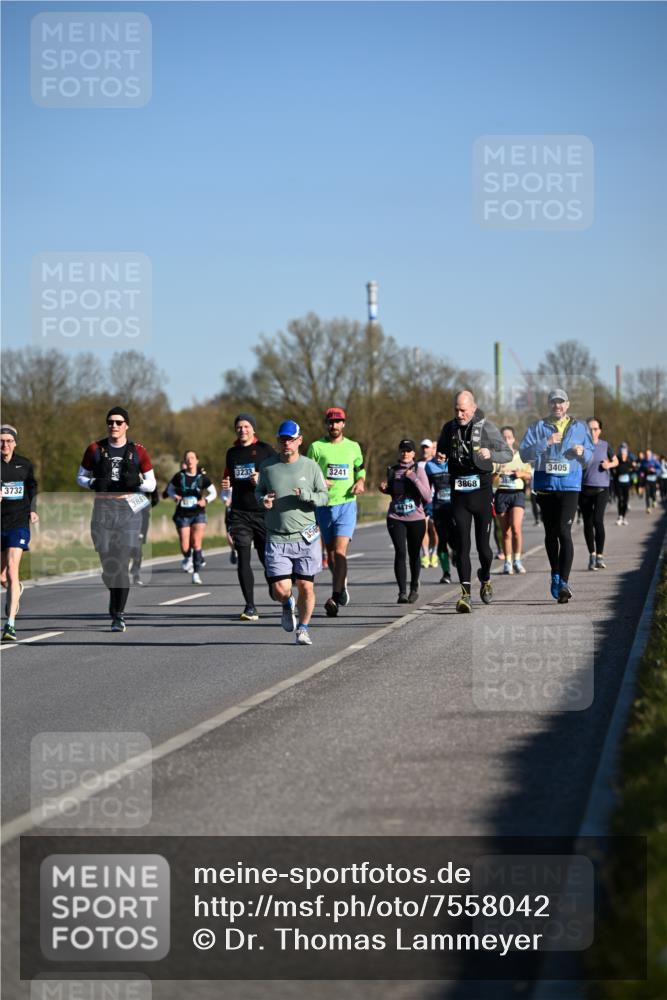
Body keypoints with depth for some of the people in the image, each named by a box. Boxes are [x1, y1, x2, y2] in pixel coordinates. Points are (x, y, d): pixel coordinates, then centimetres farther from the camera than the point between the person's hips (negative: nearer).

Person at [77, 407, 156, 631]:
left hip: (128, 508, -2)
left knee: (122, 564, -11)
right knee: (107, 564, 0)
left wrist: (137, 484, -13)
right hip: (102, 509, 2)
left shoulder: (137, 451, 4)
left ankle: (118, 615, -4)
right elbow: (81, 476, 15)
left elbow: (151, 483, 9)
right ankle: (116, 605, 28)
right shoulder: (95, 449, 7)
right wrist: (93, 483, -7)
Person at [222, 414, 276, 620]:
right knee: (243, 559, -7)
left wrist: (262, 479, -17)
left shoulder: (265, 450, 0)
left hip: (263, 511, -3)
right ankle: (250, 607, -7)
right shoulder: (232, 453, 15)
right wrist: (226, 484, 7)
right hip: (239, 512, 3)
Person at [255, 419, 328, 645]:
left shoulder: (310, 466, 2)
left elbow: (325, 496, 5)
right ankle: (288, 606, 29)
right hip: (276, 539, 0)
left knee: (306, 588, 0)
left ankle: (303, 629, 21)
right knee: (281, 590, -7)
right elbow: (258, 490, 18)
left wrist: (308, 496, -16)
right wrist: (263, 500, -6)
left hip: (306, 538, 0)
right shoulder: (267, 466, 4)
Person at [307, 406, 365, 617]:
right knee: (330, 552, 9)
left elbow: (361, 470, 22)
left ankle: (336, 596, -18)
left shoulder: (353, 447, 10)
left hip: (346, 504, -1)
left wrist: (360, 482, 1)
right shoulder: (316, 447, 3)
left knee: (340, 550, -15)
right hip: (323, 505, 1)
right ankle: (342, 585, 32)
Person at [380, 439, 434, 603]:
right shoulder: (392, 471, 6)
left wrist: (414, 479, -19)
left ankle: (414, 587, 32)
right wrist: (384, 489, 3)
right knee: (400, 553, -13)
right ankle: (402, 592, -15)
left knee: (414, 554, 9)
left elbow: (427, 497, -11)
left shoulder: (419, 471, -4)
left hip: (416, 519, -1)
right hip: (396, 519, 1)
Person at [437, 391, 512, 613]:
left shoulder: (486, 427, -5)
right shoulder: (449, 428, 6)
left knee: (483, 545, 5)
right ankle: (465, 593, -8)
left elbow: (508, 454, -3)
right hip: (459, 494, 2)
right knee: (462, 545, -7)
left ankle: (485, 578, 35)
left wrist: (491, 453, -23)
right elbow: (441, 451, 24)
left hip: (482, 492, -2)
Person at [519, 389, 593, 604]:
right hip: (545, 486, 2)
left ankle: (563, 583, -19)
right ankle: (555, 574, 31)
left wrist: (582, 453, -8)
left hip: (570, 486, -2)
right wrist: (546, 443, -16)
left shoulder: (579, 428, 11)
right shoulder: (537, 428, 7)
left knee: (564, 531, -15)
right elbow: (524, 453, -4)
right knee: (550, 533, 12)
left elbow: (591, 456, 15)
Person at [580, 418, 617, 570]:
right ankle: (592, 555, 21)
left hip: (601, 488, -1)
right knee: (588, 523, 6)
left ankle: (600, 556, -7)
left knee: (598, 520, -15)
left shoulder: (605, 445, 4)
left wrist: (609, 465, -3)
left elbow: (615, 461, 18)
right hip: (584, 489, 1)